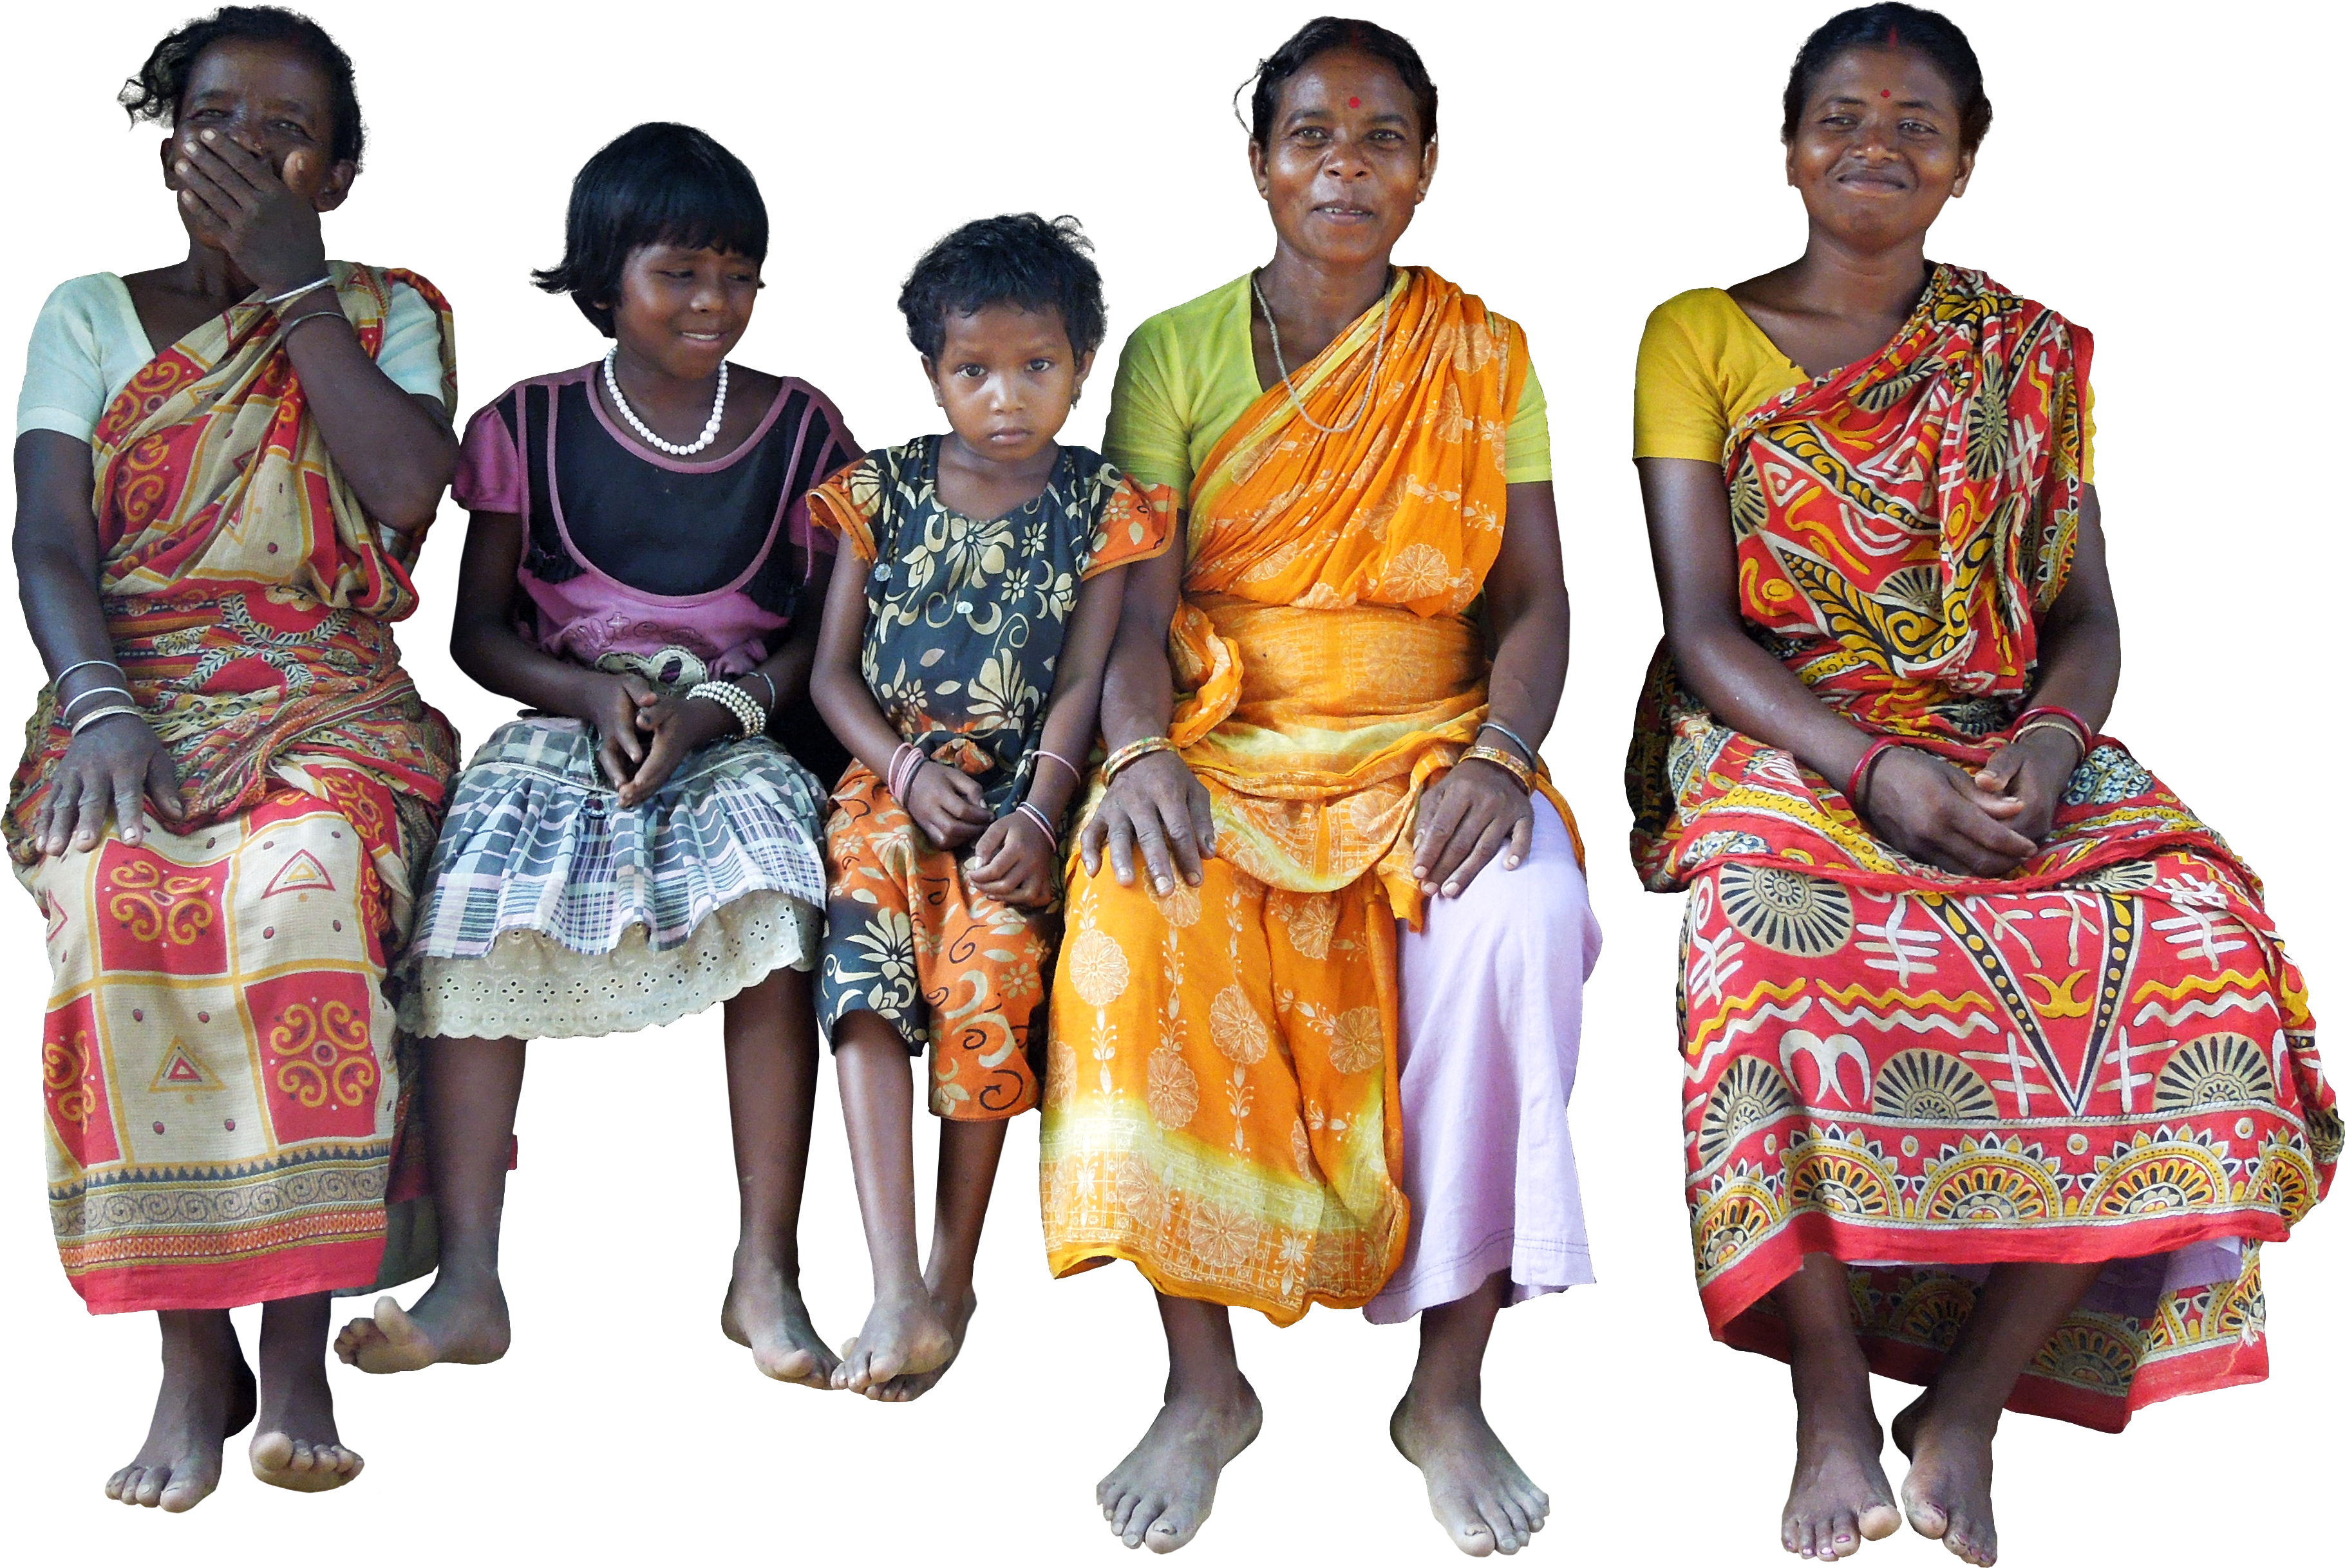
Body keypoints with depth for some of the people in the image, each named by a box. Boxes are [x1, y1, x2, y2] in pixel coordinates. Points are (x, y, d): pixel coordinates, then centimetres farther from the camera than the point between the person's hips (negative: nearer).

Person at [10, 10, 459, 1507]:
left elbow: (409, 489, -6)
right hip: (139, 692, 1)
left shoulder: (384, 318, 16)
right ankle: (191, 1347, -31)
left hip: (333, 697, -1)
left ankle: (298, 1336, -31)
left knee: (305, 875, -37)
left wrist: (294, 282, -4)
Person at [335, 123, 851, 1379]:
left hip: (735, 729, 0)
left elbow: (825, 634, 7)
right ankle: (468, 1277, -35)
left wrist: (724, 706, -12)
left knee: (765, 888, -34)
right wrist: (591, 693, -11)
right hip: (559, 718, 0)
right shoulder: (532, 428, 9)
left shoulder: (797, 433, 11)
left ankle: (766, 1272, -33)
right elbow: (475, 625, 7)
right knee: (483, 868, -32)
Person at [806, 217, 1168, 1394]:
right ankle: (899, 1296, -33)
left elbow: (1081, 683, -1)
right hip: (892, 780, 1)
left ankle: (954, 1285, -18)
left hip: (1020, 789, -1)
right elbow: (833, 669, 8)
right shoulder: (883, 493, 9)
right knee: (864, 961, -26)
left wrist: (1038, 815, -16)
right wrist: (908, 770, -9)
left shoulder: (1101, 509, 6)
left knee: (988, 970, -28)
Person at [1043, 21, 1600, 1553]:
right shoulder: (1181, 354, 8)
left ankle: (1450, 1389, -20)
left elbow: (1535, 598, 3)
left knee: (1520, 916, -34)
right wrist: (1139, 748, -23)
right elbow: (1137, 596, -1)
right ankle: (1207, 1382, -21)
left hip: (1427, 747, 1)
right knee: (1147, 914, -35)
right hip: (1226, 743, 0)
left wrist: (1499, 752, -18)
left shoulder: (1482, 359, 10)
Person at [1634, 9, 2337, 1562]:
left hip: (2005, 752, 3)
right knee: (1776, 929, -39)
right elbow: (1701, 626, -1)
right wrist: (1874, 770, -18)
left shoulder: (2027, 360, 17)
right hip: (1779, 743, -3)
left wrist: (2052, 739, -12)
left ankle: (1967, 1409, -25)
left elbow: (2087, 615, 12)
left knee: (2199, 928, -29)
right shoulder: (1703, 340, 8)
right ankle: (1835, 1404, -27)